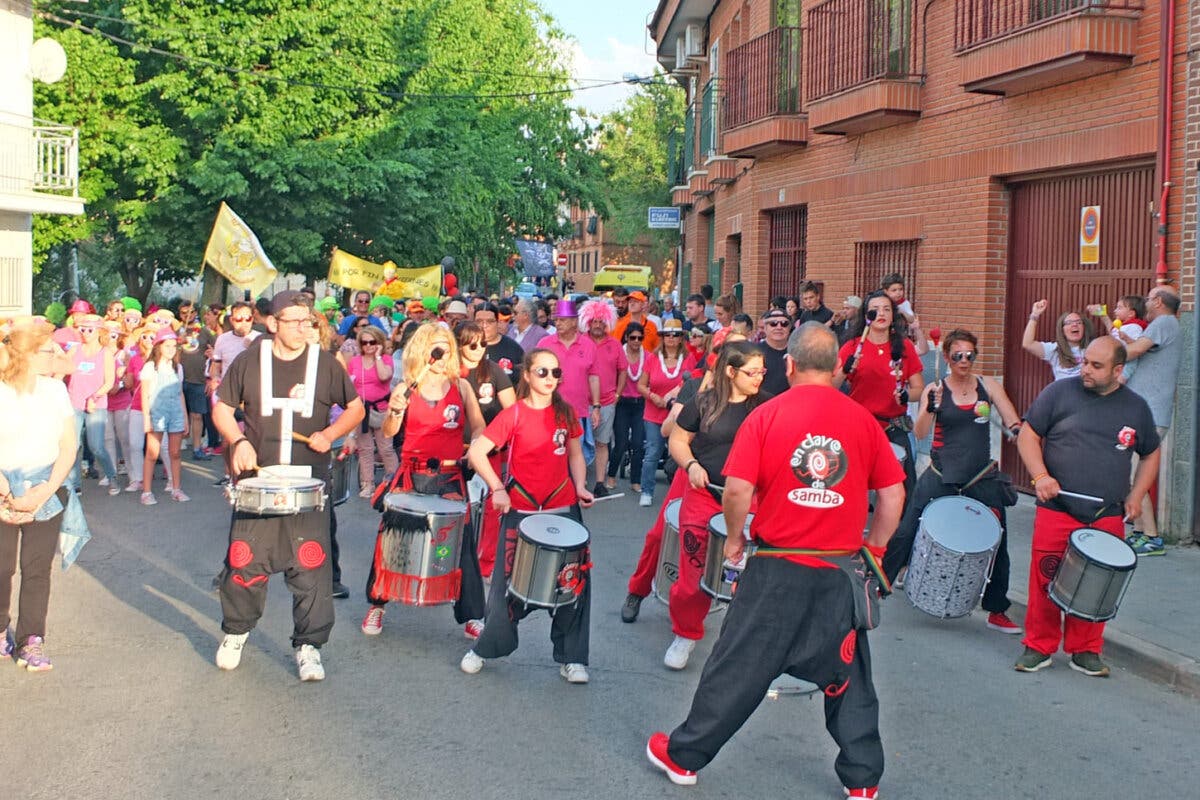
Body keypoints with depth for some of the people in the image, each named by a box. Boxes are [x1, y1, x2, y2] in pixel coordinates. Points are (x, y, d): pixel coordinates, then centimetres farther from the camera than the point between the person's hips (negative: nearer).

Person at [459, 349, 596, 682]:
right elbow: (476, 451, -10)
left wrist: (580, 486, -3)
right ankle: (485, 648, 27)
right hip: (521, 511, -3)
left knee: (575, 581, 3)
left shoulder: (567, 413, 4)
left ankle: (571, 658, 17)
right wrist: (497, 488, -17)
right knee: (508, 582, 5)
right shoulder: (514, 414, -8)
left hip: (563, 509, 3)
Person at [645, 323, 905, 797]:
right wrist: (872, 550, 14)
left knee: (738, 667, 10)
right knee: (847, 675, 16)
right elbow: (893, 496, 1)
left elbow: (736, 491, -12)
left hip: (777, 567, -1)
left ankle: (683, 757, 23)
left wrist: (733, 539, 5)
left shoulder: (767, 415, -7)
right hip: (841, 572, 2)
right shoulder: (863, 420, -1)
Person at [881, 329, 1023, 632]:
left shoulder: (989, 386, 3)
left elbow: (1013, 423, -1)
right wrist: (930, 408, -32)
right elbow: (920, 433, -13)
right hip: (941, 475, -2)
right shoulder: (934, 390, -3)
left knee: (996, 542, 5)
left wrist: (1019, 430, -24)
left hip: (982, 478, 2)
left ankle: (997, 612, 20)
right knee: (905, 533, -4)